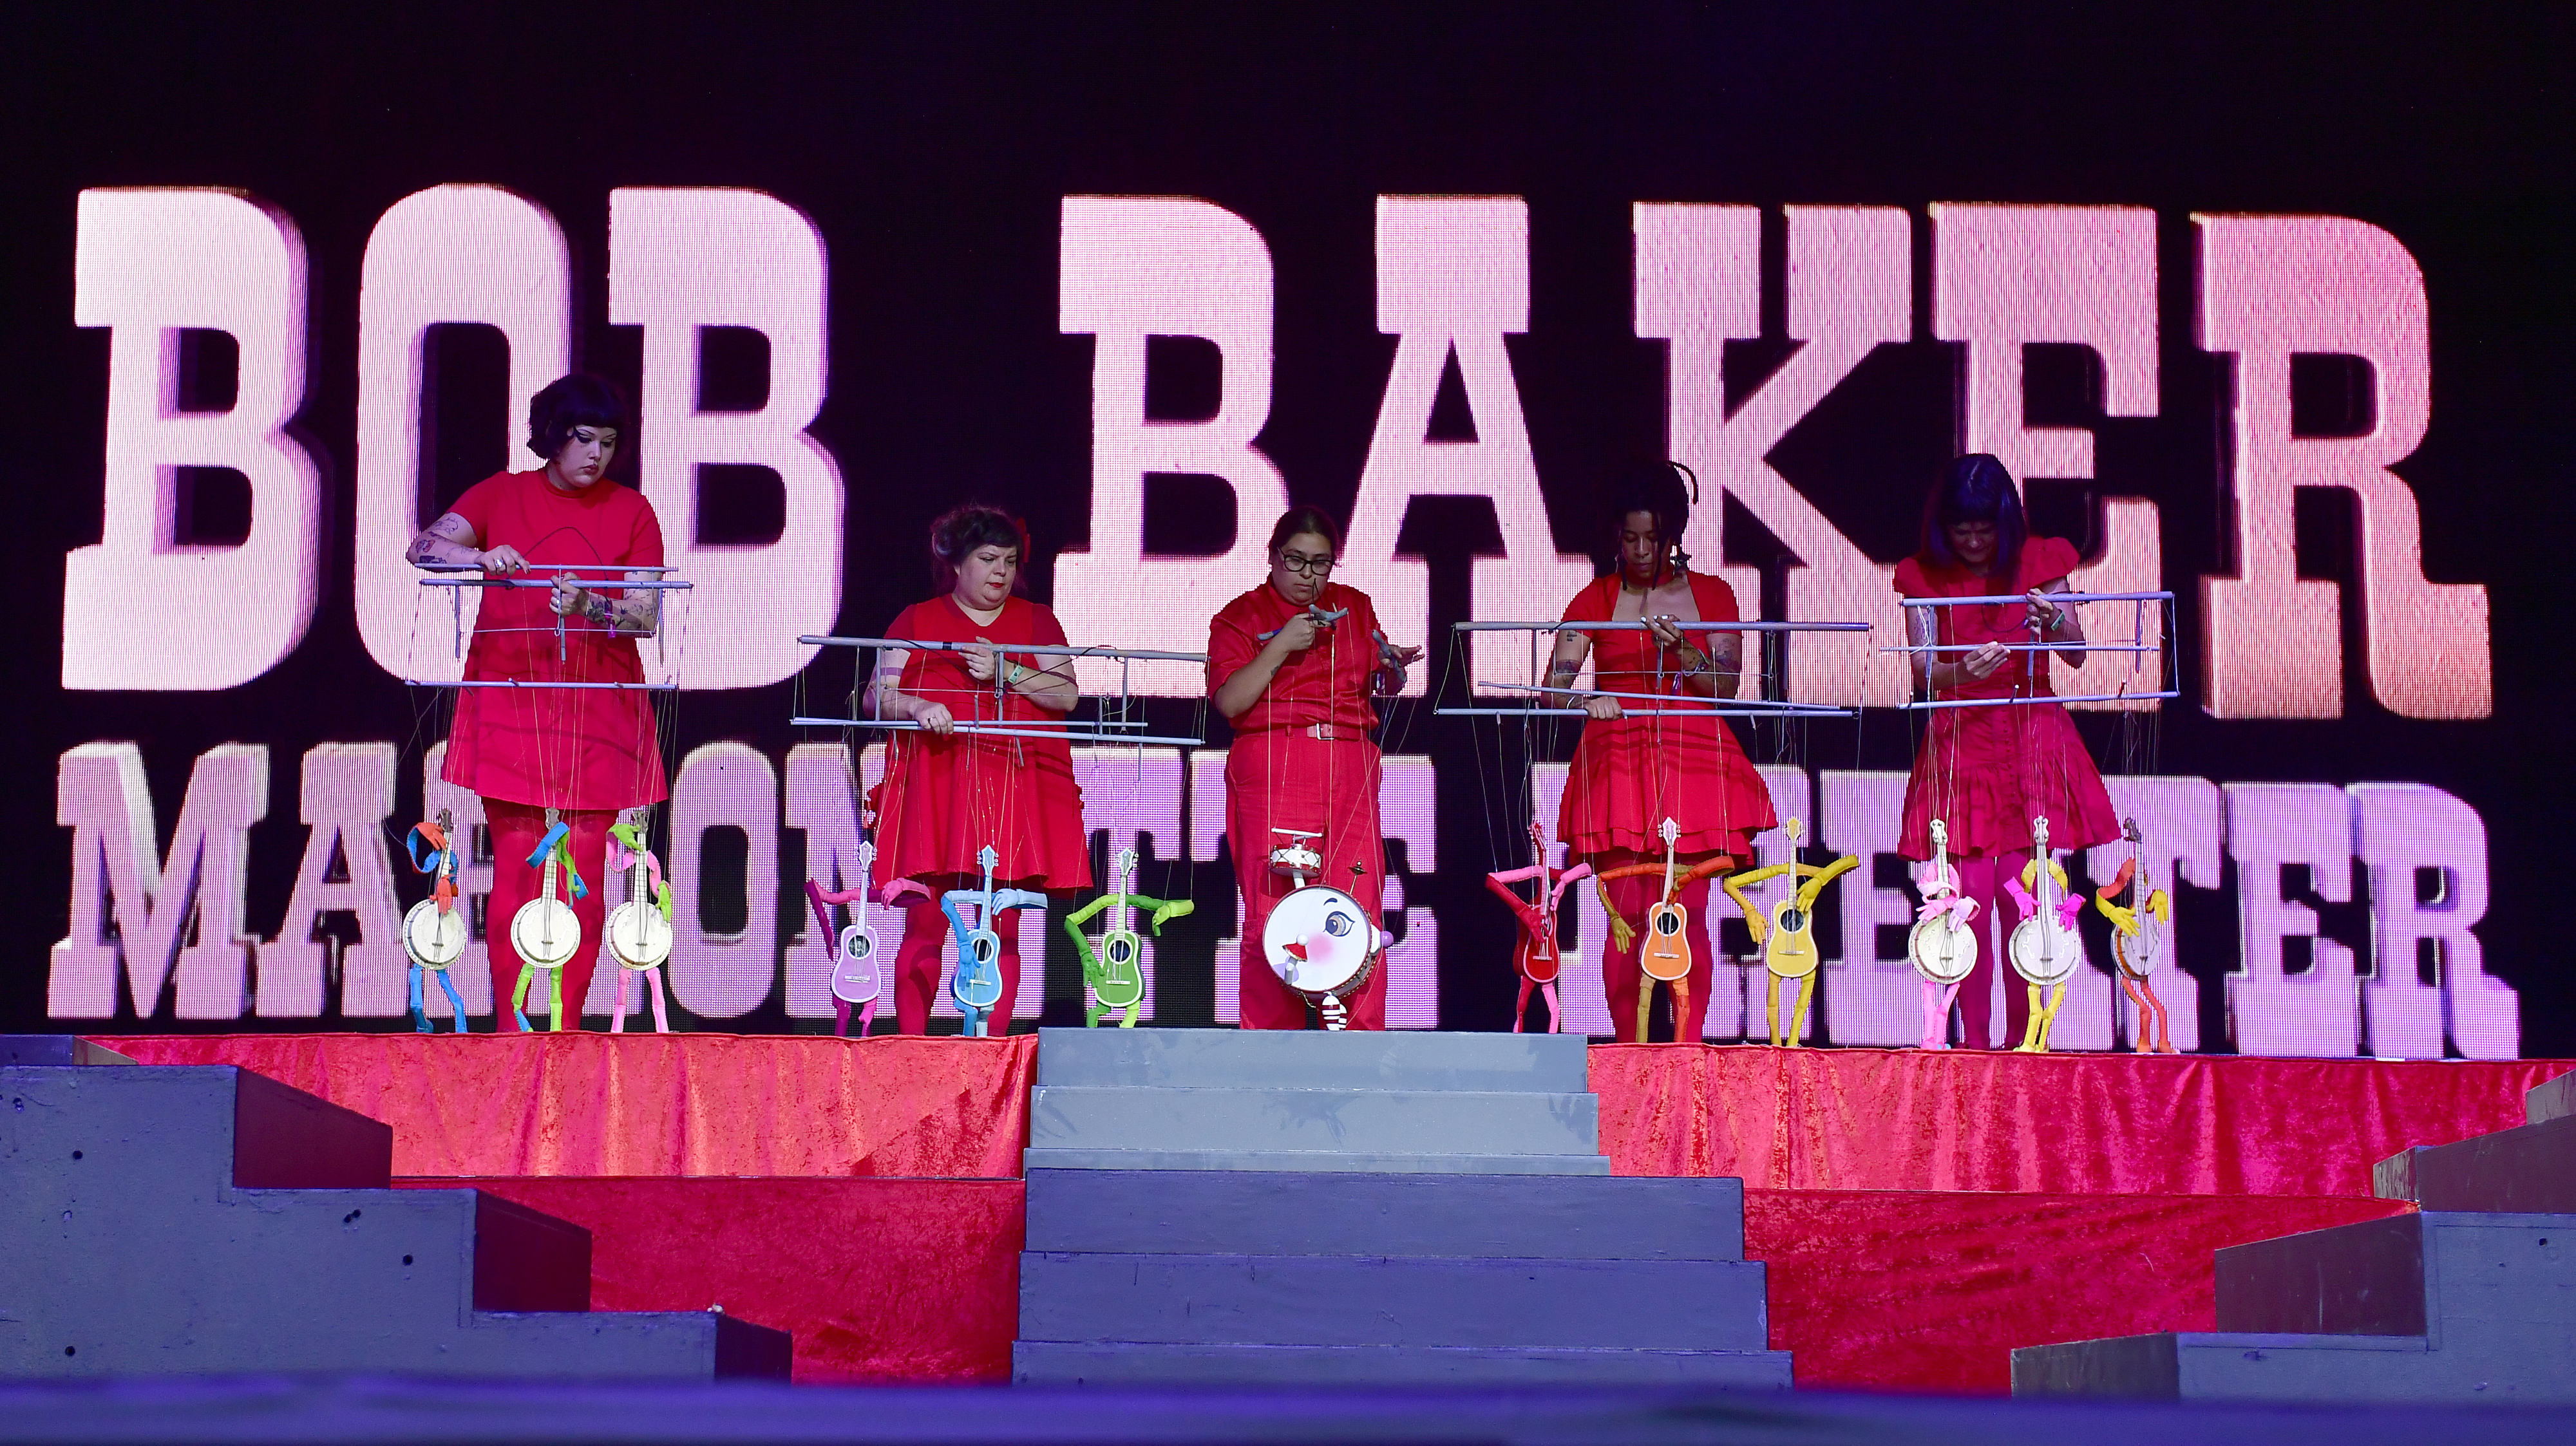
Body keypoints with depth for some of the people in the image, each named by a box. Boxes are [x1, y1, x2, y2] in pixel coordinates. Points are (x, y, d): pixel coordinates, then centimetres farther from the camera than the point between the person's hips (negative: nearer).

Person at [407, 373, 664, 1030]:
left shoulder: (632, 511, 6)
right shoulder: (502, 494, 8)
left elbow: (647, 617, -2)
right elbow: (422, 546, -3)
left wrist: (587, 606, -21)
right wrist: (480, 556, -23)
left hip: (596, 711, 0)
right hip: (510, 702, 0)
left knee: (585, 875, -2)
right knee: (514, 870, -3)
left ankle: (567, 1031, 3)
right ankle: (509, 1030, 1)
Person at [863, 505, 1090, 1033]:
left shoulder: (1036, 620, 14)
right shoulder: (917, 620, 11)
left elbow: (1067, 695, 3)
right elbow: (875, 696, 4)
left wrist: (1006, 670, -10)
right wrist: (916, 705, -16)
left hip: (1014, 787, 1)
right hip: (934, 783, -1)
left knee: (1003, 928, -3)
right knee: (924, 925, -7)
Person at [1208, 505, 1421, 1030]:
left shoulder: (1355, 607, 18)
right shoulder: (1242, 615, 7)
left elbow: (1381, 688, 24)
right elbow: (1229, 701, -6)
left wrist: (1392, 668, 1)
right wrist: (1281, 647, -13)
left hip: (1349, 771, 3)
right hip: (1272, 770, -3)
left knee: (1359, 912, -6)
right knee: (1271, 912, -7)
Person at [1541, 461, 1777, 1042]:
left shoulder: (1712, 595, 10)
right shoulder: (1595, 600, 9)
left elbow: (1726, 688, 3)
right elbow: (1552, 687, 0)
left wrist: (1681, 649, -14)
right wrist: (1588, 700, -21)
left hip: (1694, 763, 0)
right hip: (1618, 765, 0)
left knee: (1688, 917, -5)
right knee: (1627, 919, -5)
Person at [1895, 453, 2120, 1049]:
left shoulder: (2040, 561, 3)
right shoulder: (1925, 575, 1)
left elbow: (2076, 655, 1)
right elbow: (1922, 672, -6)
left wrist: (2054, 620, -21)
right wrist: (1962, 672, -28)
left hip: (2031, 737, 0)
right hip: (1960, 740, 0)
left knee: (2020, 899, -3)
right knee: (1970, 898, -6)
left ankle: (2020, 1039, 7)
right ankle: (1974, 1043, 1)